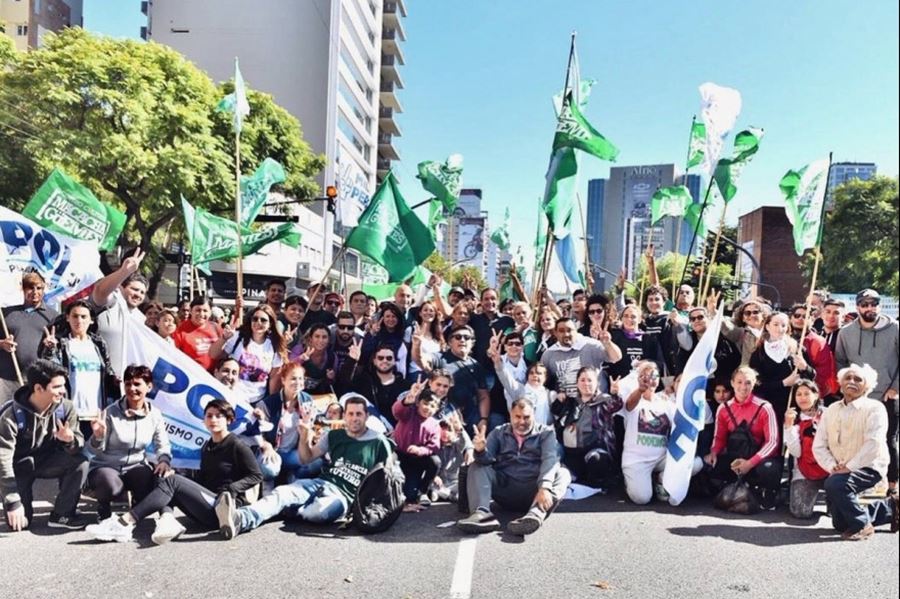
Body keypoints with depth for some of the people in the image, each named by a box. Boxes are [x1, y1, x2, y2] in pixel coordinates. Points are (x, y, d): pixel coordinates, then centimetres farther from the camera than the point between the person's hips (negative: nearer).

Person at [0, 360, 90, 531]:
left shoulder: (65, 408, -17)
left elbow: (79, 445, -14)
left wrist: (70, 440, -40)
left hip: (47, 459, 3)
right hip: (20, 465, -3)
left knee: (80, 462, -27)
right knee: (19, 523, -14)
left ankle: (62, 514, -9)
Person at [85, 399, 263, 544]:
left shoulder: (238, 447, -3)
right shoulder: (206, 447, 19)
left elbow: (256, 476, -5)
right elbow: (202, 478, 20)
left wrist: (229, 489, -16)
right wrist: (187, 485, 1)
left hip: (224, 507, -7)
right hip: (208, 511, 7)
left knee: (173, 481, -18)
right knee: (167, 483, -6)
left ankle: (124, 523, -25)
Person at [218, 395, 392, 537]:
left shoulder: (379, 443, 4)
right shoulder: (334, 435, 15)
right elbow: (306, 459, 17)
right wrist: (304, 438, -3)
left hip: (344, 496, -3)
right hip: (320, 483, 4)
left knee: (319, 511, -38)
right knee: (282, 492, -27)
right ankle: (239, 519, -50)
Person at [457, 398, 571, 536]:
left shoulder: (545, 432, 8)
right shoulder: (498, 433, 14)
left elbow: (550, 459, -10)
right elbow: (488, 459, -1)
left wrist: (544, 487, -29)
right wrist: (481, 450, -27)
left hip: (533, 490, -1)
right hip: (504, 487, 2)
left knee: (562, 474, -25)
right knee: (477, 467, -14)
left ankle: (536, 514, -49)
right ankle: (482, 513, -36)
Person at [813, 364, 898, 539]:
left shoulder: (874, 408, -8)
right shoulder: (831, 410, 9)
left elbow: (873, 444, -21)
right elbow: (818, 446, 4)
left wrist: (849, 467, -24)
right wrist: (832, 466, -12)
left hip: (868, 467, -6)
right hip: (841, 471, 7)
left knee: (834, 484, -34)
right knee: (840, 524, 8)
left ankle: (861, 525, -9)